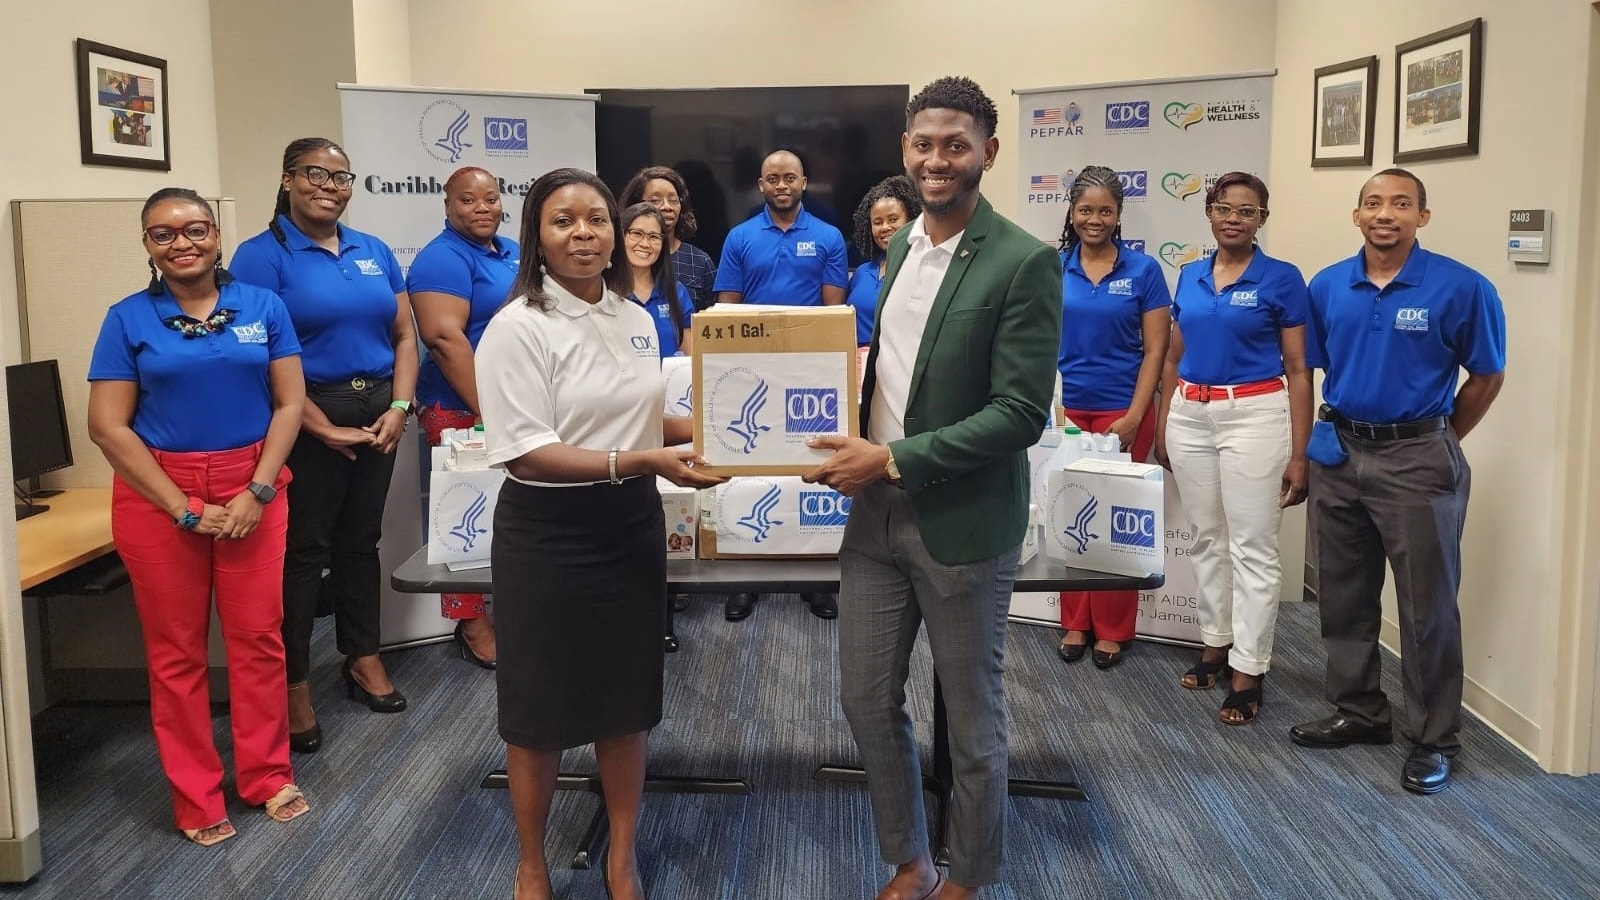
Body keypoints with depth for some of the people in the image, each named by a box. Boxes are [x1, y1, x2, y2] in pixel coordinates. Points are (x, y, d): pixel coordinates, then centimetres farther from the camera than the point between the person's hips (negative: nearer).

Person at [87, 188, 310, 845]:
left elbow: (289, 403, 1)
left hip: (252, 489, 1)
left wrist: (257, 491, -10)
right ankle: (196, 798, 20)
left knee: (259, 636, 5)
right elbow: (108, 426, -5)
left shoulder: (262, 307, 2)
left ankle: (268, 777, 22)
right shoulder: (129, 319, -1)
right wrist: (185, 509, -11)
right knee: (176, 648, 7)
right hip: (158, 495, -1)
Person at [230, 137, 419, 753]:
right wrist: (325, 430, -15)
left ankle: (363, 659, 27)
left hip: (377, 414, 5)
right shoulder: (262, 256, -7)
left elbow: (404, 335, 10)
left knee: (360, 541, 15)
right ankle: (294, 682, 11)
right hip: (309, 416, -5)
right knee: (303, 549, 1)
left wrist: (399, 408, -4)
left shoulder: (375, 252, 11)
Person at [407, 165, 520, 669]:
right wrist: (487, 412, -24)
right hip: (464, 410, -8)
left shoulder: (514, 254, 14)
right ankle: (471, 624, 8)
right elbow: (443, 337, -22)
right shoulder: (443, 259, -12)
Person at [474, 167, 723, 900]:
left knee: (628, 698, 15)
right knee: (541, 708, 10)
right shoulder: (518, 327, -15)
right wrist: (636, 461, -28)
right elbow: (525, 452, -21)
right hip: (549, 535, -5)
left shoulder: (637, 319, 6)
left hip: (632, 525, 6)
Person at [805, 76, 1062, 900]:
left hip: (962, 523, -6)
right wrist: (855, 443, 2)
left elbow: (1021, 413, -18)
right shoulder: (898, 246, 9)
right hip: (876, 512, 7)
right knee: (867, 700, 14)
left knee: (971, 720, 11)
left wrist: (894, 460, -19)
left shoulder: (1024, 262, -14)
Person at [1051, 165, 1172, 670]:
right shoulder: (1052, 269, 4)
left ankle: (1112, 629, 18)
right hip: (1064, 410, 2)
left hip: (1121, 413, -2)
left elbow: (1155, 351, -2)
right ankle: (1074, 623, 21)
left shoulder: (1143, 270, -1)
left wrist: (1133, 418, -9)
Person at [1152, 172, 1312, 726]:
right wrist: (1162, 427, 13)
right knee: (1206, 539, 13)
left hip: (1254, 416, -5)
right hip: (1190, 415, 5)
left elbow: (1298, 370, -5)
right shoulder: (1189, 277, 9)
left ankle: (1248, 672, 4)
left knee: (1252, 547, -2)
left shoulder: (1281, 279, -5)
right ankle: (1215, 645, 27)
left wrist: (1299, 454, -9)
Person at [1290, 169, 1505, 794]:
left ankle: (1433, 740, 14)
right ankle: (1358, 712, 30)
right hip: (1340, 454, 5)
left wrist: (1438, 442, 5)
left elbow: (1486, 377, 0)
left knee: (1427, 604, 1)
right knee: (1343, 596, 14)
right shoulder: (1327, 286, 3)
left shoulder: (1461, 289, -10)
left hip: (1417, 460, -5)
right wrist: (1322, 434, 8)